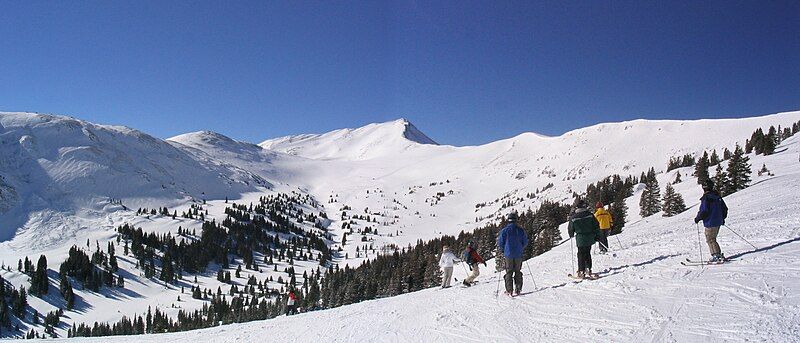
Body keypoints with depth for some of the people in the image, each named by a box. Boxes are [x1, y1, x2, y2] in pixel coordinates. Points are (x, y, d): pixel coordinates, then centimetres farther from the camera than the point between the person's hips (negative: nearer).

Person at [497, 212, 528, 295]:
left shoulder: (505, 230, -8)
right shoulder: (521, 230, -1)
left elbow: (500, 243, -4)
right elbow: (525, 242, 6)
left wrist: (504, 250, 15)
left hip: (508, 254, -2)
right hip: (518, 255, 2)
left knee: (509, 272, 6)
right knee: (518, 271, 14)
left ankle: (509, 290, 0)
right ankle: (518, 289, 11)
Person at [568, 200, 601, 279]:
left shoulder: (573, 217, -8)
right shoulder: (589, 214, -4)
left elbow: (570, 229, 2)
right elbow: (596, 225, 2)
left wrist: (571, 235, 22)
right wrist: (596, 235, 12)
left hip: (580, 239, -2)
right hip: (590, 238, 2)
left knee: (581, 255, 6)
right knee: (588, 254, 16)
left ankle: (581, 272, 3)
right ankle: (588, 270, 12)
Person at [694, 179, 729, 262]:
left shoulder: (706, 198, -16)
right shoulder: (717, 196, 10)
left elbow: (704, 211, -21)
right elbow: (725, 208, 17)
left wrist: (697, 218, -7)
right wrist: (722, 218, 29)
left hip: (710, 223, -9)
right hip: (718, 222, 9)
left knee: (710, 240, -1)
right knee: (713, 239, 17)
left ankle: (716, 256, -5)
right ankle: (719, 255, 16)